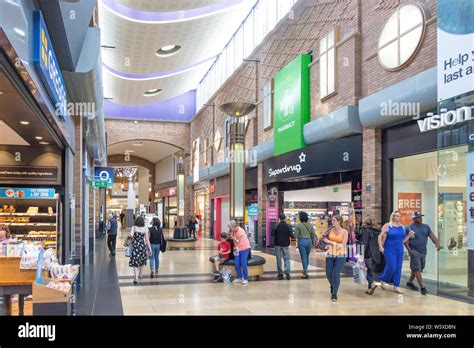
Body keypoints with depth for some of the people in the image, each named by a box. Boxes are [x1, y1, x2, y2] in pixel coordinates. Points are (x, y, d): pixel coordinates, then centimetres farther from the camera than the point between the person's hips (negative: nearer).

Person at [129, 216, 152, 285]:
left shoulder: (134, 228, -3)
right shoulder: (145, 229, 1)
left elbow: (131, 235, -22)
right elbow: (147, 240, 1)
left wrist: (133, 238, 2)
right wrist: (149, 249, 4)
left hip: (135, 246, -2)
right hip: (143, 246, 3)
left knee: (135, 262, -3)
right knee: (142, 261, 22)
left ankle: (136, 278, -16)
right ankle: (140, 275, 38)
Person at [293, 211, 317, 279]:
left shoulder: (298, 225, -8)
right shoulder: (310, 225, 5)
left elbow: (296, 235, -8)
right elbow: (313, 235, 7)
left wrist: (297, 243, 5)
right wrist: (313, 243, 17)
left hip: (302, 241, -4)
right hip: (309, 241, 4)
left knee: (303, 257, 0)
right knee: (307, 257, 19)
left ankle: (305, 273, 0)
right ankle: (305, 270, 30)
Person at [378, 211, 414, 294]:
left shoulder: (402, 227, 11)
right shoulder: (387, 226, -4)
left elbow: (403, 240, 15)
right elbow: (380, 236, -6)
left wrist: (409, 235, 0)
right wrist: (380, 246, -13)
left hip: (399, 250, 5)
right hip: (390, 250, -5)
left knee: (398, 268, 4)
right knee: (391, 267, -10)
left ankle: (396, 286, 12)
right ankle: (383, 282, 13)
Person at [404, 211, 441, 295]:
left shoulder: (426, 227, 7)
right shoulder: (409, 228, -6)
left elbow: (432, 235, -3)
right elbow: (406, 240, -5)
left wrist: (437, 243, -20)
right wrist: (409, 249, -18)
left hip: (423, 251, 6)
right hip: (414, 252, -6)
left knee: (417, 269, 16)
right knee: (417, 269, -8)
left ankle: (409, 282, 33)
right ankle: (422, 287, -8)